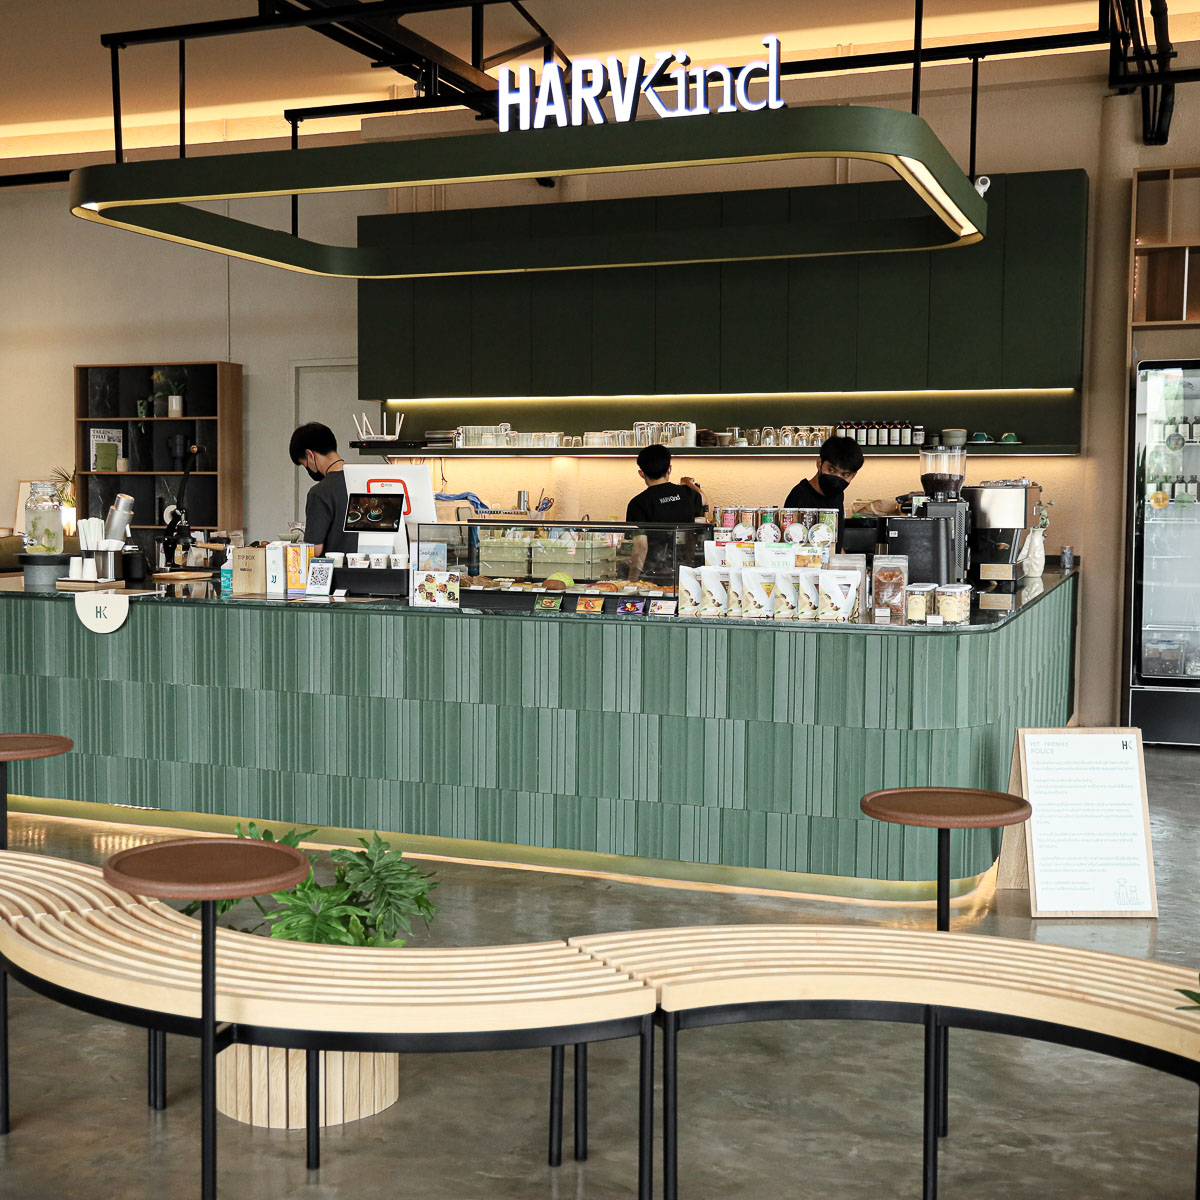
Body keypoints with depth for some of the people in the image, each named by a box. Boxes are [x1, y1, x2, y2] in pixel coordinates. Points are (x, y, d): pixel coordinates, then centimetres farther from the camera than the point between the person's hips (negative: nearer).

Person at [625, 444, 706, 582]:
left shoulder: (638, 503, -10)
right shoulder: (686, 493, 5)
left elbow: (640, 545, -15)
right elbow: (703, 499, 31)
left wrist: (632, 581, -9)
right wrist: (690, 484, 52)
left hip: (653, 573, -4)